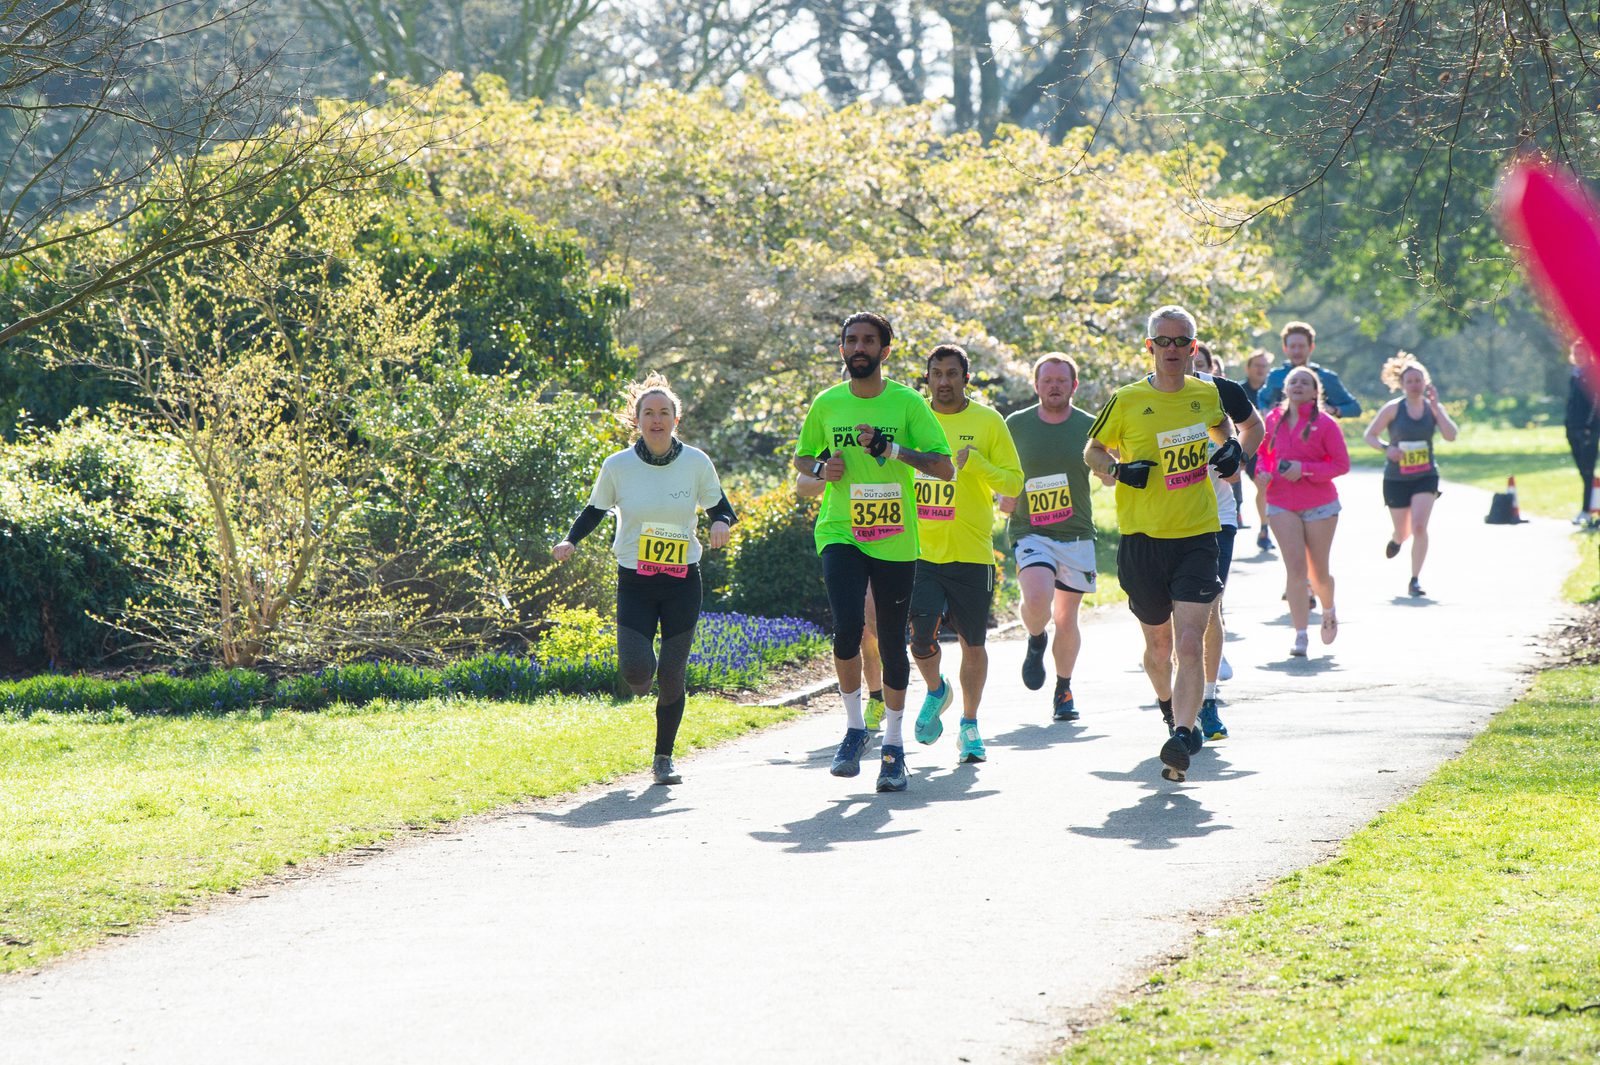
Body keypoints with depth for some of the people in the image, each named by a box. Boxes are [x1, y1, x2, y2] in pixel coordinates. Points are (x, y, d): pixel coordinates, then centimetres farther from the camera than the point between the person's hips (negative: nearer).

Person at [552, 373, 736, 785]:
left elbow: (720, 507, 8)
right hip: (635, 582, -1)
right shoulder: (617, 466, -4)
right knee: (637, 670, -17)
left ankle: (663, 759, 18)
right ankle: (641, 681, 23)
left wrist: (721, 523, -16)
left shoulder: (696, 463, -3)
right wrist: (570, 541, -6)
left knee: (672, 674, 0)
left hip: (683, 582, 1)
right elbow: (596, 509, 11)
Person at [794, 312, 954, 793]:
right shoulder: (826, 404, 6)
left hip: (895, 540, 0)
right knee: (847, 627, -20)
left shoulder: (907, 403, -1)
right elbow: (801, 457, 20)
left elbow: (944, 468, -6)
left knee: (892, 643, 6)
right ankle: (854, 727, -1)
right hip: (840, 533, 0)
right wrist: (821, 468, -3)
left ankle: (893, 744, 20)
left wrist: (893, 450, -20)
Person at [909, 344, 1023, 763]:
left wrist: (975, 462, -17)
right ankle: (936, 691, 18)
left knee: (972, 645, 6)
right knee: (920, 633, -14)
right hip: (921, 551, 1)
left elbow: (1014, 482, -2)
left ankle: (969, 726, 24)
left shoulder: (988, 421, 0)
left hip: (972, 554, -1)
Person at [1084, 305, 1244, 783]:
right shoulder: (1126, 401, -3)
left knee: (1188, 644, -15)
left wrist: (1231, 449, 7)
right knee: (1159, 643, 14)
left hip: (1197, 535, 0)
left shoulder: (1206, 394, 5)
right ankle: (1170, 707, 44)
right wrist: (1118, 470, -10)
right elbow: (1092, 451, 10)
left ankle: (1181, 738, -23)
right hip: (1142, 538, 0)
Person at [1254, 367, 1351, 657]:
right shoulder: (1274, 420, 4)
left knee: (1319, 571, 8)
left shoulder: (1324, 424, -7)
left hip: (1320, 504, -2)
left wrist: (1305, 469, -18)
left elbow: (1342, 464, -7)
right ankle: (1300, 636, -9)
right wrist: (1262, 472, -3)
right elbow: (1263, 451, 20)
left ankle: (1329, 611, 41)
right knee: (1295, 568, -9)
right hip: (1282, 505, 2)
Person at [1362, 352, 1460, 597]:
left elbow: (1451, 435, -14)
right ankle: (1396, 538, 51)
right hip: (1396, 478, 0)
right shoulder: (1393, 409, -6)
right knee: (1404, 531, 11)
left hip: (1426, 477, 0)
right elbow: (1370, 435, -1)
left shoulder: (1433, 408, -1)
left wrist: (1435, 407, -18)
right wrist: (1386, 448, -20)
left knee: (1419, 527, -18)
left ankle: (1415, 580, -9)